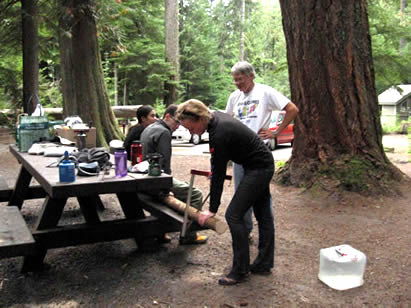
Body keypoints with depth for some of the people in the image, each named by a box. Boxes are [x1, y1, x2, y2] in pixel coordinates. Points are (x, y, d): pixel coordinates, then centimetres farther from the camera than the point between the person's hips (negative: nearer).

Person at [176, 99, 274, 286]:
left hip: (258, 169, -10)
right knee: (263, 215, 14)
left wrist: (212, 209, -15)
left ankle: (240, 270, -1)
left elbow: (218, 175, -22)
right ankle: (264, 264, 25)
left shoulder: (219, 136, -27)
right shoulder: (217, 117, 1)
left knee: (234, 215, -9)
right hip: (264, 165, 10)